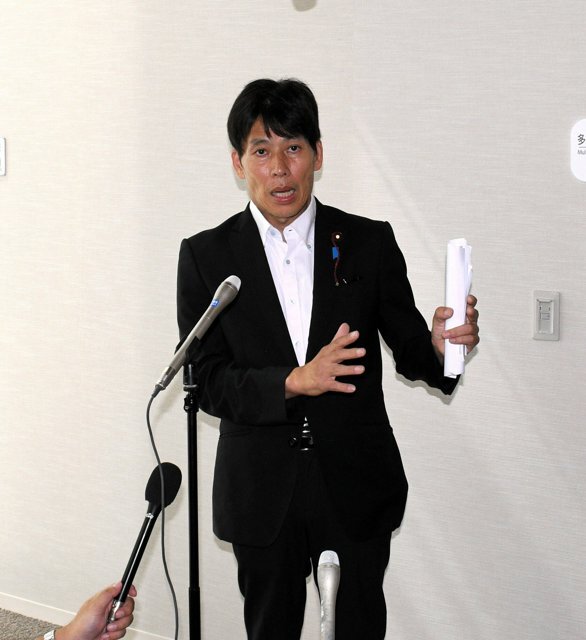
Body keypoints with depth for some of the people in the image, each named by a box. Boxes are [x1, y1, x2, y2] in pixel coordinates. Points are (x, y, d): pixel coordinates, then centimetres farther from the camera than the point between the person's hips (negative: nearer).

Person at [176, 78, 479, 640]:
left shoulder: (370, 243, -2)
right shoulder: (205, 256, -3)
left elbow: (407, 350, 1)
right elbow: (209, 382, -9)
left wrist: (437, 346, -23)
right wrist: (294, 382, -26)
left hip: (357, 486, 0)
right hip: (262, 496, 0)